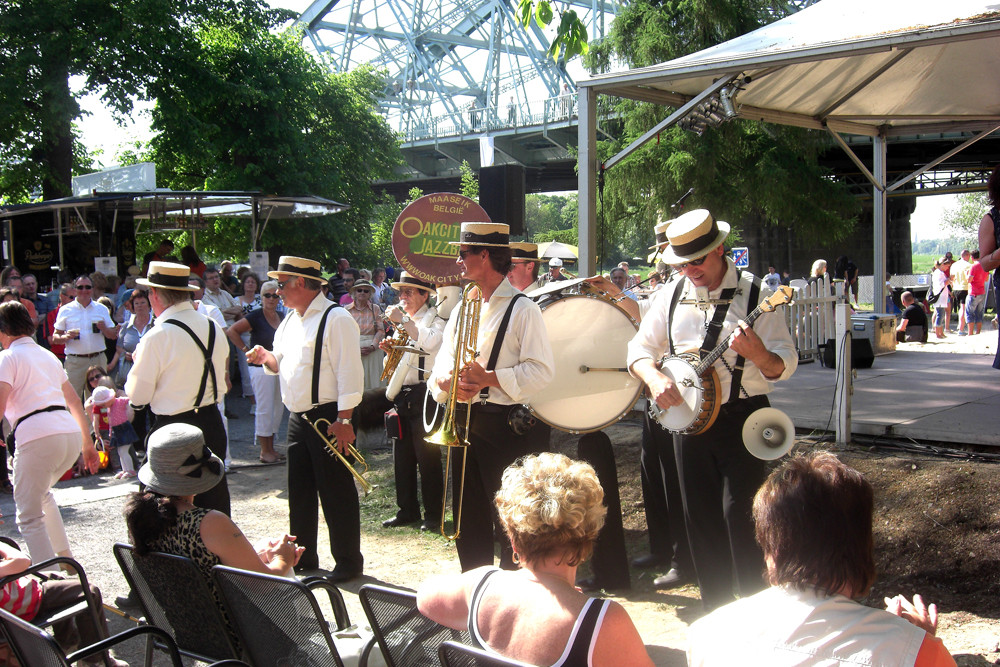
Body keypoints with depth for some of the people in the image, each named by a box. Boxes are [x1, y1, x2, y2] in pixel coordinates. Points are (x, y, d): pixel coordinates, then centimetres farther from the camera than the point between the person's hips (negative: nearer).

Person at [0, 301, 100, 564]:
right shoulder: (48, 355, 25)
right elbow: (74, 400, 28)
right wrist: (87, 442, 33)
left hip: (37, 436, -7)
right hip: (72, 434, 7)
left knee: (30, 517, 0)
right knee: (42, 493, 32)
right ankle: (65, 558, 29)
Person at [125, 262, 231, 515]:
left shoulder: (157, 337, -16)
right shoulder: (214, 328, 4)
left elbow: (138, 396, -9)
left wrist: (137, 363, 6)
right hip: (213, 425, 6)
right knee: (215, 503, 16)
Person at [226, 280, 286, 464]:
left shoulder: (281, 316, 10)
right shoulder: (255, 316, -10)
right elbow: (232, 331, -15)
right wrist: (247, 350, -14)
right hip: (261, 367, -7)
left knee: (278, 409, 11)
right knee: (264, 409, -3)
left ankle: (270, 448, 22)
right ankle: (264, 451, 6)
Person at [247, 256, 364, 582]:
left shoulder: (336, 319, -15)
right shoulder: (290, 320, 14)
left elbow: (349, 373, -19)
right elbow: (282, 363, 24)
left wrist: (343, 420, -23)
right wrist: (267, 357, 1)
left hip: (328, 419, -9)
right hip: (297, 417, 9)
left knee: (336, 493, 0)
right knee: (299, 491, 16)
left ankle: (348, 562, 12)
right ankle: (303, 558, 29)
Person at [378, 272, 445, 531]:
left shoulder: (435, 319, -5)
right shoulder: (404, 320, 18)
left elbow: (430, 342, -27)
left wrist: (403, 321, -22)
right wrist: (390, 349, 5)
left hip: (423, 395, -8)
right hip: (402, 395, 8)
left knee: (427, 457, -2)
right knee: (401, 458, 11)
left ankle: (433, 514, 7)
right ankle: (407, 510, 21)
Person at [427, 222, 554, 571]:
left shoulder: (522, 309, -7)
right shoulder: (461, 311, 15)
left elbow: (541, 371, -15)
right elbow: (442, 366, 13)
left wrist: (488, 378, -22)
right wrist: (446, 381, -11)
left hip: (506, 426, -7)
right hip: (464, 424, 7)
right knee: (468, 517, 15)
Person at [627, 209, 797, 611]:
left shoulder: (754, 294, -8)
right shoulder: (672, 295, 6)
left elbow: (785, 366, -11)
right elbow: (640, 348, 11)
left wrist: (759, 355, -33)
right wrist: (654, 378, -9)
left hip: (742, 418, -5)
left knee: (739, 514, -10)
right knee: (700, 517, 10)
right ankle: (715, 611, 24)